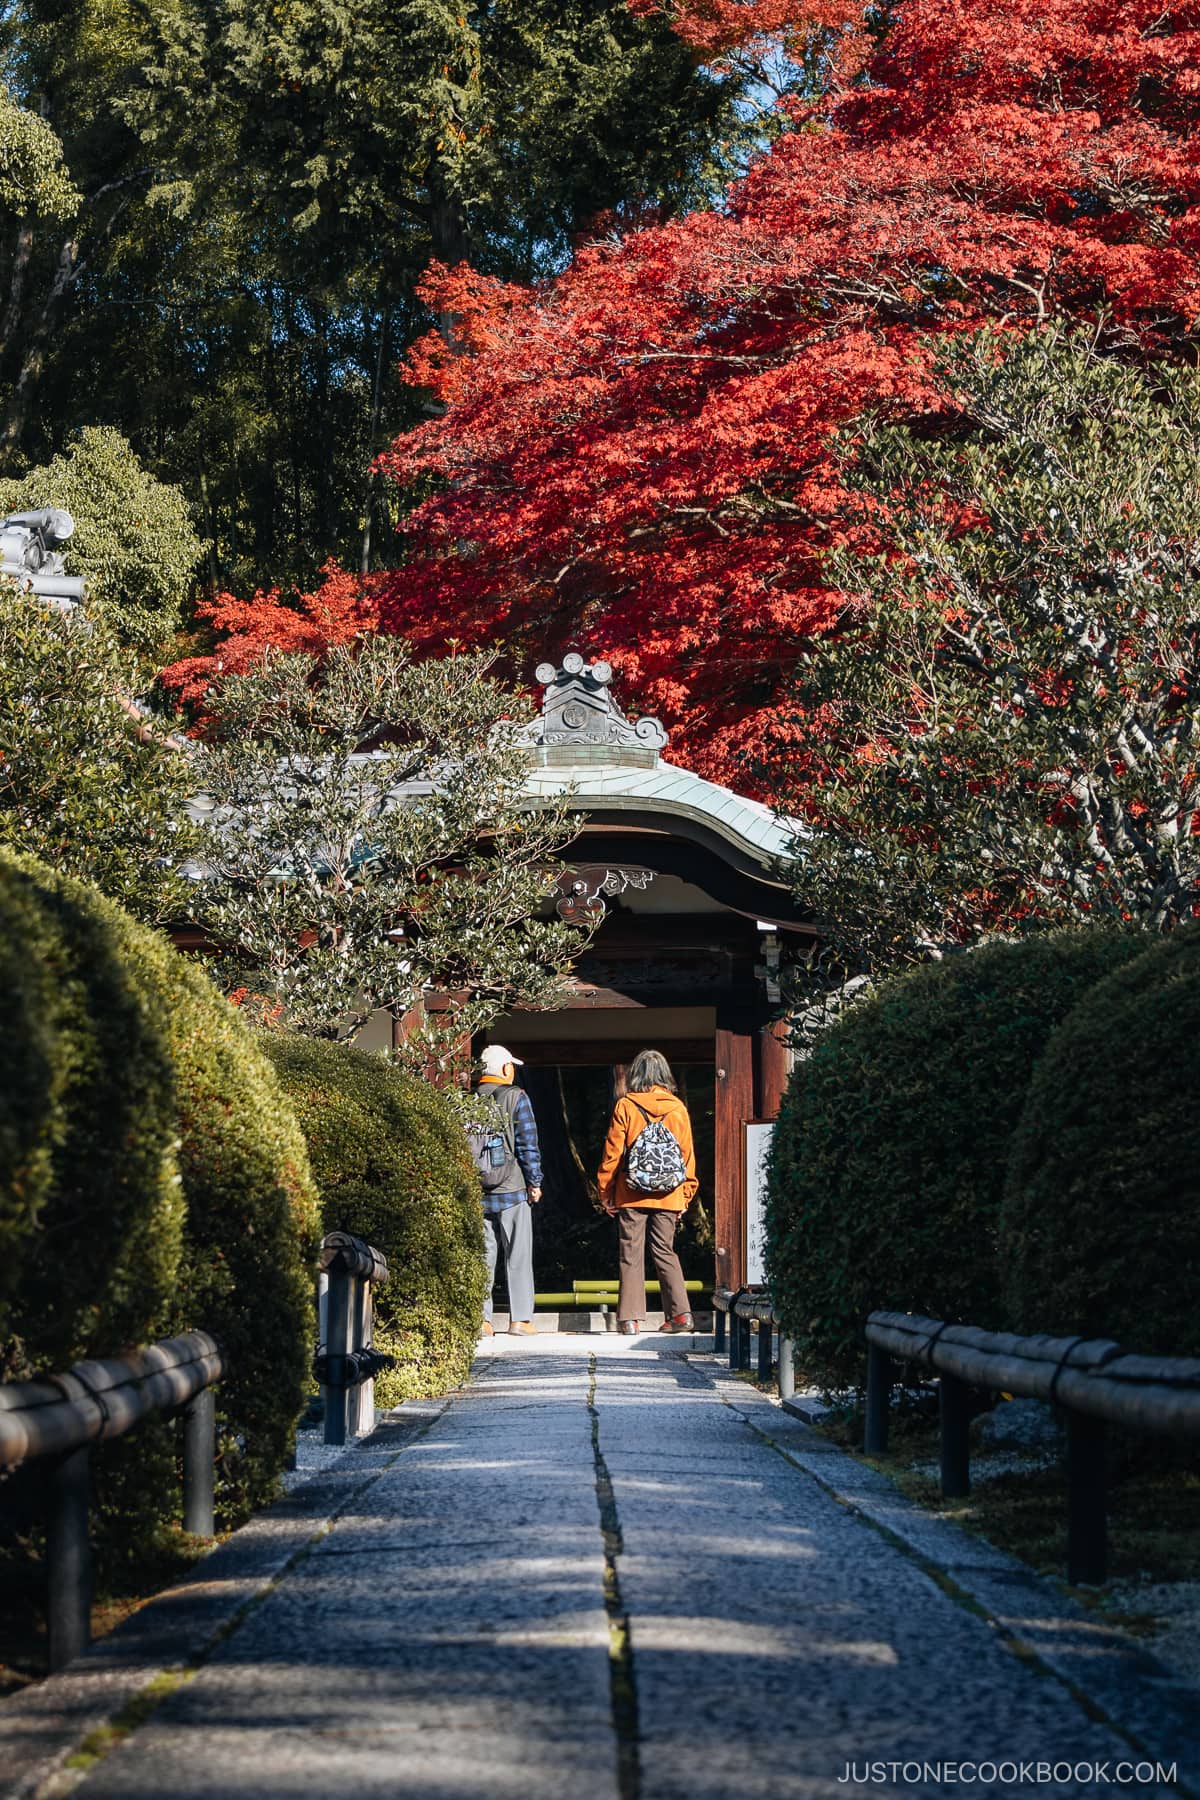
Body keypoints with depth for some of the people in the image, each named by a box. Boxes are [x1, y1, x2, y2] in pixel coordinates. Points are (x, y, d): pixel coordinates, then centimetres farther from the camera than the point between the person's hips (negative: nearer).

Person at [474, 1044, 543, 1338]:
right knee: (518, 1256, 4)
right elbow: (528, 1143, -8)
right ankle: (520, 1319, 3)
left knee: (482, 1255, 7)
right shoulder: (516, 1097, -5)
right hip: (512, 1192, -3)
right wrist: (535, 1182, 0)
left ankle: (481, 1319, 3)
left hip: (477, 1193, 3)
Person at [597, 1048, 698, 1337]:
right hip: (668, 1195, 2)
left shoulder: (625, 1106, -5)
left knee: (631, 1254, 3)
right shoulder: (677, 1108, 2)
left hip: (631, 1195, -2)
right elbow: (687, 1154, 6)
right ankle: (679, 1312, 4)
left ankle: (630, 1318, 0)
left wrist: (606, 1194, 6)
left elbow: (613, 1153, -3)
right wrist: (686, 1194, 15)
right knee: (665, 1251, 13)